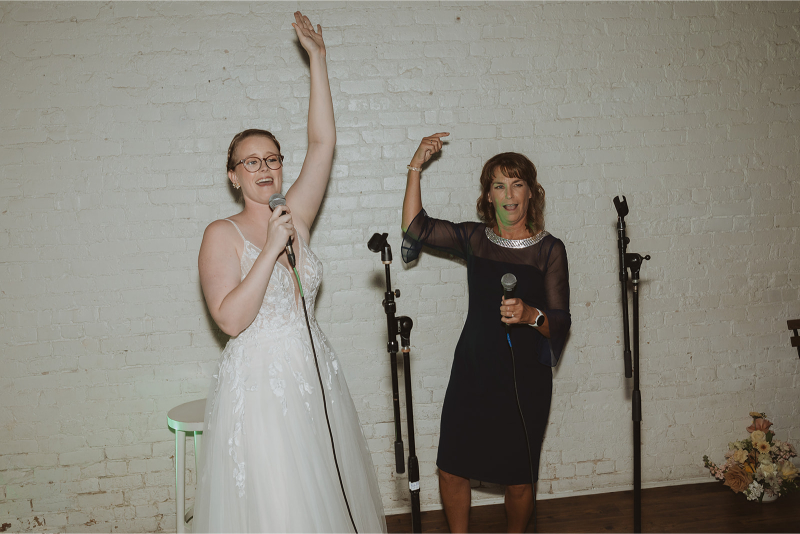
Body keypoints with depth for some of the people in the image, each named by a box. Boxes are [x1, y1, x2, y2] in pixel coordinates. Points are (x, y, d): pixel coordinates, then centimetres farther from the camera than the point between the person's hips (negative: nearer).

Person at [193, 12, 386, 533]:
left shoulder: (295, 216, 6)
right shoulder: (222, 234, -7)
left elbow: (323, 143, 1)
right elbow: (231, 319, -17)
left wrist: (318, 59, 0)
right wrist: (270, 250, -21)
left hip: (315, 374, 5)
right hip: (258, 380, -5)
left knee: (330, 492, 13)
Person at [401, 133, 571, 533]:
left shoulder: (549, 249, -3)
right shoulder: (474, 238, 5)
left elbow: (560, 323, -5)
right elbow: (415, 227, 3)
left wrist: (530, 315, -26)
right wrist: (416, 168, 1)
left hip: (524, 376, -2)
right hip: (472, 370, 2)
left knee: (518, 478, 5)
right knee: (451, 467, 5)